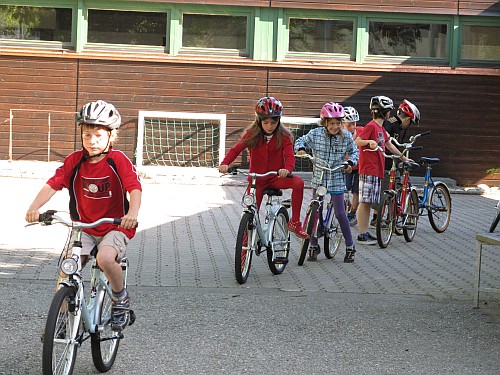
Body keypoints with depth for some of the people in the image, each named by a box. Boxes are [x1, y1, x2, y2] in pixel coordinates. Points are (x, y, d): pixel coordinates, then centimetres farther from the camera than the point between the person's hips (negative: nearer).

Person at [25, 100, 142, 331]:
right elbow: (52, 184, -11)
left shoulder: (118, 160, -12)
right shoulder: (75, 160, -3)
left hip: (115, 226, -4)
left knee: (105, 258, -32)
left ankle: (121, 299, -5)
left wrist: (132, 213, -43)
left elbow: (135, 188, -23)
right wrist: (34, 208, -29)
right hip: (83, 227, 4)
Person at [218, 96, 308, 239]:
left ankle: (295, 222, -20)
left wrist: (287, 169, -43)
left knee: (299, 183, -30)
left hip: (276, 177, -1)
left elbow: (290, 155, -20)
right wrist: (225, 163, -32)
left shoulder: (283, 136, -7)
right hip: (256, 178, 1)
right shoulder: (252, 134, -4)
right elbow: (236, 149, -11)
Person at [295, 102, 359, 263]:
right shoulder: (316, 134, -6)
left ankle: (350, 247, 10)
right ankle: (314, 247, 17)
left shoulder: (346, 136, -4)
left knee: (340, 213, -3)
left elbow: (354, 151, 11)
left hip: (337, 180, -1)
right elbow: (301, 141, 8)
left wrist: (351, 162, -7)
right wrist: (300, 149, -13)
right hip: (318, 178, 1)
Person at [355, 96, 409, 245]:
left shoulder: (380, 128, 18)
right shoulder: (371, 126, -10)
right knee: (364, 202, -7)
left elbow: (389, 145, 31)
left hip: (377, 171, 9)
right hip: (368, 170, -9)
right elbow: (356, 142, -17)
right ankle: (362, 235, -7)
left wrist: (404, 158, 38)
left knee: (369, 202, 10)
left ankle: (365, 232, 14)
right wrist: (370, 141, -32)